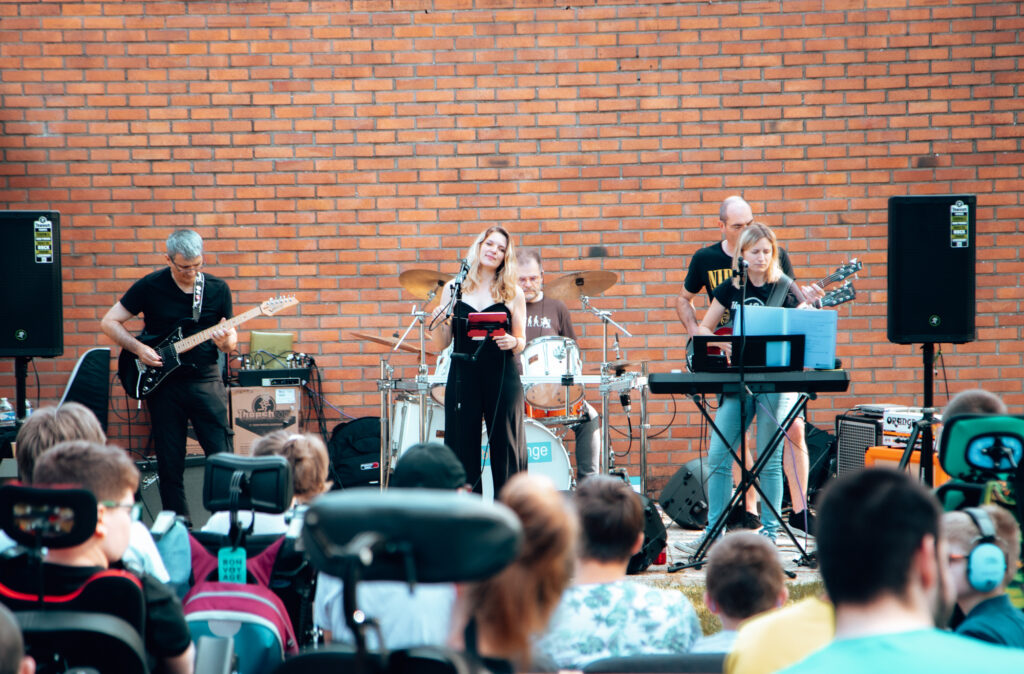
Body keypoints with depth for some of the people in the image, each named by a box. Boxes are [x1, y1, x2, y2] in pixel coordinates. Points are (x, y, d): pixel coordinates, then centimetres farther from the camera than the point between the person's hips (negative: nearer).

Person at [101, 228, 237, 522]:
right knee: (170, 464, 4)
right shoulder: (150, 286, -4)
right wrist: (138, 348, -12)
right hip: (163, 383, -1)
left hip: (205, 379, 1)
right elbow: (109, 322, 1)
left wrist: (227, 341, -14)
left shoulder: (218, 289, 2)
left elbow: (231, 338, 10)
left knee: (222, 454, -5)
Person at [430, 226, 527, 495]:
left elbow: (521, 345, 9)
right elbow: (442, 344, 8)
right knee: (464, 448, 1)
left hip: (502, 379, -1)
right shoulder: (454, 289, 8)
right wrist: (438, 323, -12)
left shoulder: (512, 292, 6)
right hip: (463, 377, 1)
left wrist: (512, 342, -13)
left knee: (505, 447, -3)